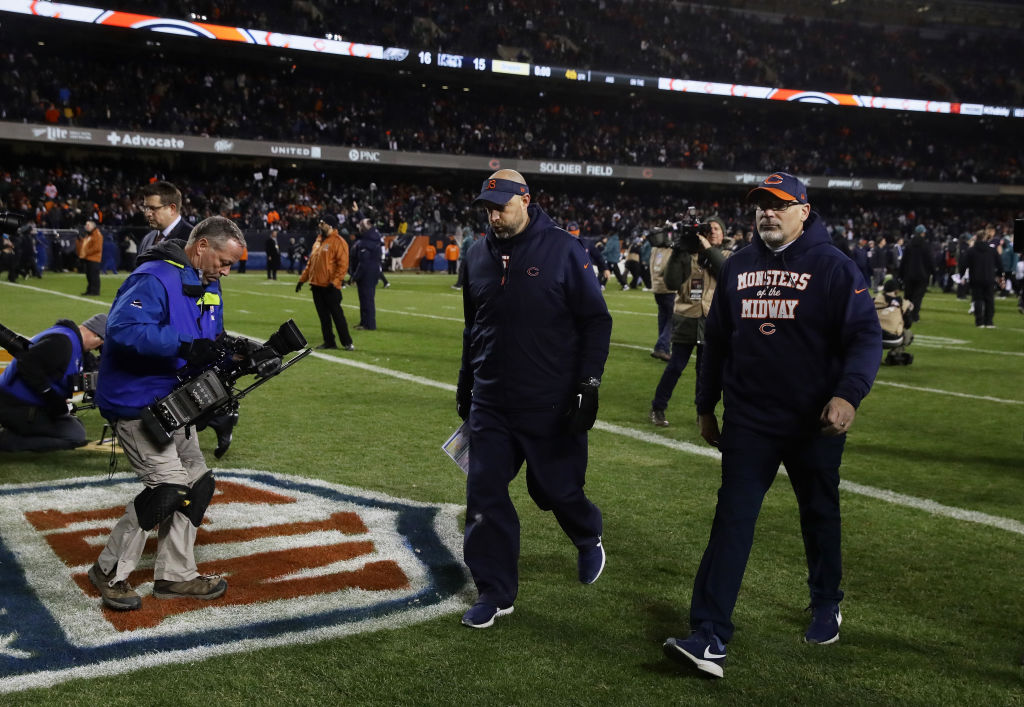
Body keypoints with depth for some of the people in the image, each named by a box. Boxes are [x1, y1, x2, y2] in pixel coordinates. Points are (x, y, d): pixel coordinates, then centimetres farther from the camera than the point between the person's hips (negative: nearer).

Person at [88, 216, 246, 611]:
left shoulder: (209, 287, 10)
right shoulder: (154, 278, -21)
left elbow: (212, 344, 17)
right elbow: (122, 327, -35)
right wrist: (184, 346, -38)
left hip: (174, 405, 10)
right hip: (136, 403, -10)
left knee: (197, 483, 12)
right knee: (167, 487, -14)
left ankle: (175, 575, 25)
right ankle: (109, 571, 5)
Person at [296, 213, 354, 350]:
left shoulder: (338, 241, -9)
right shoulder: (318, 240, 17)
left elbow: (343, 265, -15)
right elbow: (311, 262, 22)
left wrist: (335, 282, -23)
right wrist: (302, 279, 18)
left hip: (330, 287, -8)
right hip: (316, 285, 8)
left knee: (337, 315, -4)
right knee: (323, 316, 9)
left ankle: (347, 343, 3)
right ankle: (329, 342, 16)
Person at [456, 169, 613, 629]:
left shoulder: (563, 250, -8)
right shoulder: (478, 257, 8)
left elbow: (596, 321, -7)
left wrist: (588, 385, -13)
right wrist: (465, 383, 22)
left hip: (552, 405, -4)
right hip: (490, 403, 5)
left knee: (556, 489, 7)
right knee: (484, 496, 2)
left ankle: (588, 540, 40)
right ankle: (496, 592, 16)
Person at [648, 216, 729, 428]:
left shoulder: (726, 256, 8)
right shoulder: (689, 254, 3)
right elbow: (672, 282, -5)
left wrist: (709, 249, -15)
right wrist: (677, 253, -13)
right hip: (686, 318, -1)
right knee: (675, 366, 1)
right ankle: (657, 409, 12)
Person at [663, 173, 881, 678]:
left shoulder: (833, 267, -6)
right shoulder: (737, 267, 8)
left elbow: (865, 336, -11)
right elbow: (716, 339, 15)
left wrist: (849, 393, -27)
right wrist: (706, 404, 16)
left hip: (814, 424, -2)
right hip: (748, 422, 2)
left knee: (820, 517, 16)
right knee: (732, 522, -5)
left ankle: (826, 607, 40)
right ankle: (710, 637, -7)